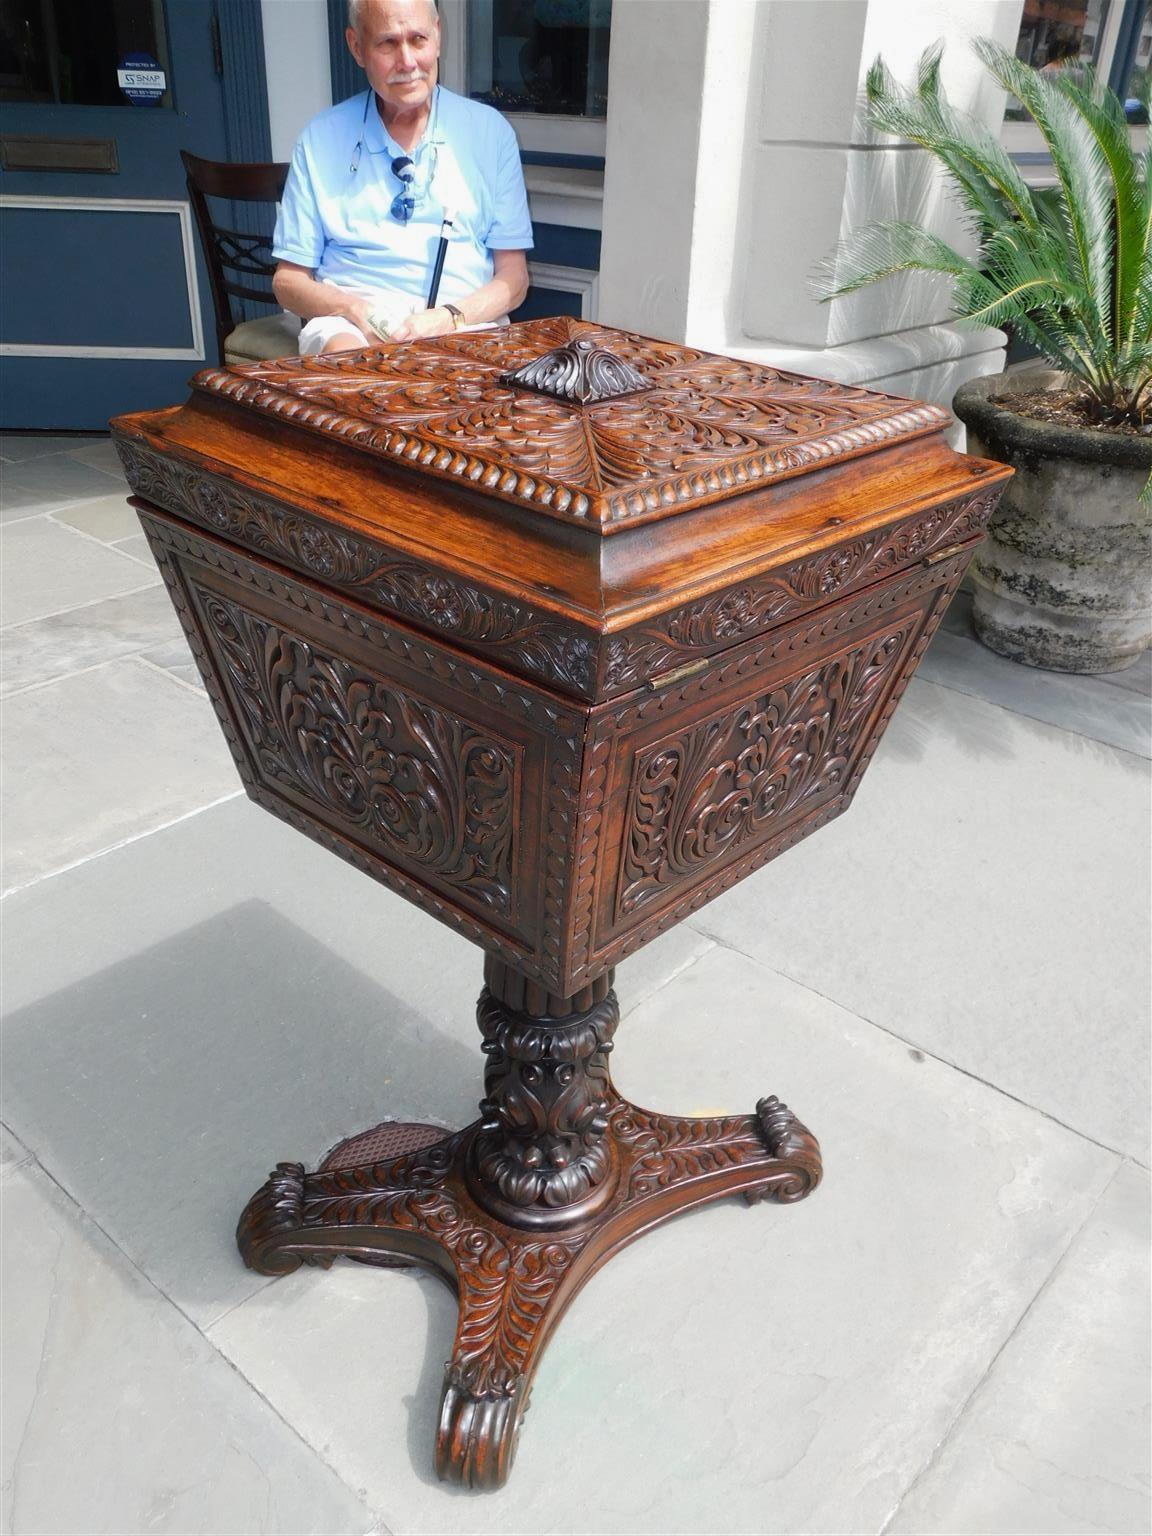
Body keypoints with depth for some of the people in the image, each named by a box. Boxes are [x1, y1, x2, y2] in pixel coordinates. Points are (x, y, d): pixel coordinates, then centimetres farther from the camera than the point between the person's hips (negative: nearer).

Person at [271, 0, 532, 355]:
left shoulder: (490, 130, 10)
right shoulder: (321, 139, 9)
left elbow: (512, 278, 7)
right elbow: (288, 280, 9)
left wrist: (450, 317, -14)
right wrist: (356, 310, -13)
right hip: (349, 318, -1)